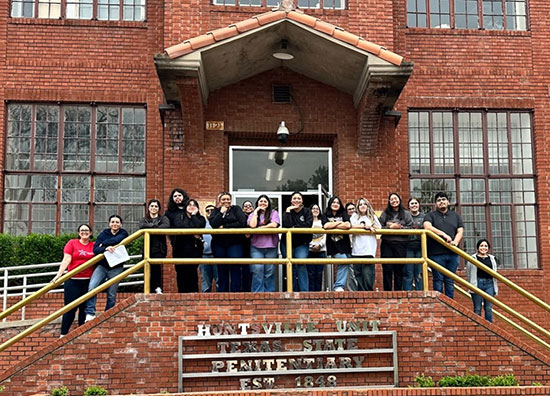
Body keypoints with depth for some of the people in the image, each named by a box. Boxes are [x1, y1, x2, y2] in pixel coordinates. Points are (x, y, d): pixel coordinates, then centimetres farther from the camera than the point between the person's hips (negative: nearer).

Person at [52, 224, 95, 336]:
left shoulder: (94, 246, 10)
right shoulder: (72, 243, 3)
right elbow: (66, 259, -6)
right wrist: (59, 274, -17)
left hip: (88, 281, 2)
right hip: (73, 281, -2)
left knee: (84, 308, 6)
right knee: (70, 308, -3)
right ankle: (63, 334, 3)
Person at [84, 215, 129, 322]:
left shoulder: (123, 233, 5)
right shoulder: (104, 234, 7)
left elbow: (117, 240, -20)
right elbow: (95, 249, -7)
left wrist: (103, 243, -10)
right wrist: (105, 248, -26)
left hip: (116, 268, -1)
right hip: (102, 266, 1)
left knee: (111, 295, 1)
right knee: (92, 287, -20)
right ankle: (90, 313, -16)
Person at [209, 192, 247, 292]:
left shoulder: (236, 209, 6)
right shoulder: (216, 211, 11)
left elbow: (242, 223, -10)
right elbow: (213, 224, -7)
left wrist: (224, 226, -9)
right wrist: (221, 212, -9)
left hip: (234, 243, -2)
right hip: (219, 244, 2)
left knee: (235, 268, -8)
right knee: (222, 269, 5)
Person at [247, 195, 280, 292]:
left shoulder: (273, 213, 10)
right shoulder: (252, 214, 13)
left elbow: (274, 225, -8)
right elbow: (252, 225, -7)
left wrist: (260, 228, -4)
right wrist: (256, 212, -1)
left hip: (271, 247, 0)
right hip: (256, 247, 0)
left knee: (270, 271, -1)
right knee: (257, 270, -11)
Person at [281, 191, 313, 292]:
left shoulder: (307, 211, 4)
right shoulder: (287, 211, 4)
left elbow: (308, 224, -15)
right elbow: (286, 225, -15)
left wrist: (295, 227, -14)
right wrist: (288, 211, -14)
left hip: (302, 243, -2)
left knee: (301, 265, -18)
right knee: (291, 268, 3)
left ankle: (304, 291, -17)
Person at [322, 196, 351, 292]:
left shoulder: (344, 214, 10)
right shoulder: (325, 216, 9)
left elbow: (348, 226, -9)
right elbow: (326, 226, -12)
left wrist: (332, 225, -5)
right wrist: (339, 223, -5)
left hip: (344, 244, 3)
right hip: (333, 245, -3)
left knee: (345, 265, -2)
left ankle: (339, 287, 6)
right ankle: (339, 286, -18)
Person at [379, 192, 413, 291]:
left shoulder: (406, 214, 8)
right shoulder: (385, 213, 11)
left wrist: (400, 227, -12)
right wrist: (390, 227, -10)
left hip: (401, 244, -1)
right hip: (387, 244, 1)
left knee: (399, 270, 3)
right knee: (387, 269, 1)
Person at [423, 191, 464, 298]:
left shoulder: (455, 216, 20)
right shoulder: (431, 215, 8)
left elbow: (460, 231, 10)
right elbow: (427, 227, -12)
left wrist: (455, 242, -10)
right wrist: (443, 234, -20)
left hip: (452, 253, 3)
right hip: (437, 253, -3)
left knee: (450, 281, 5)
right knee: (438, 280, -4)